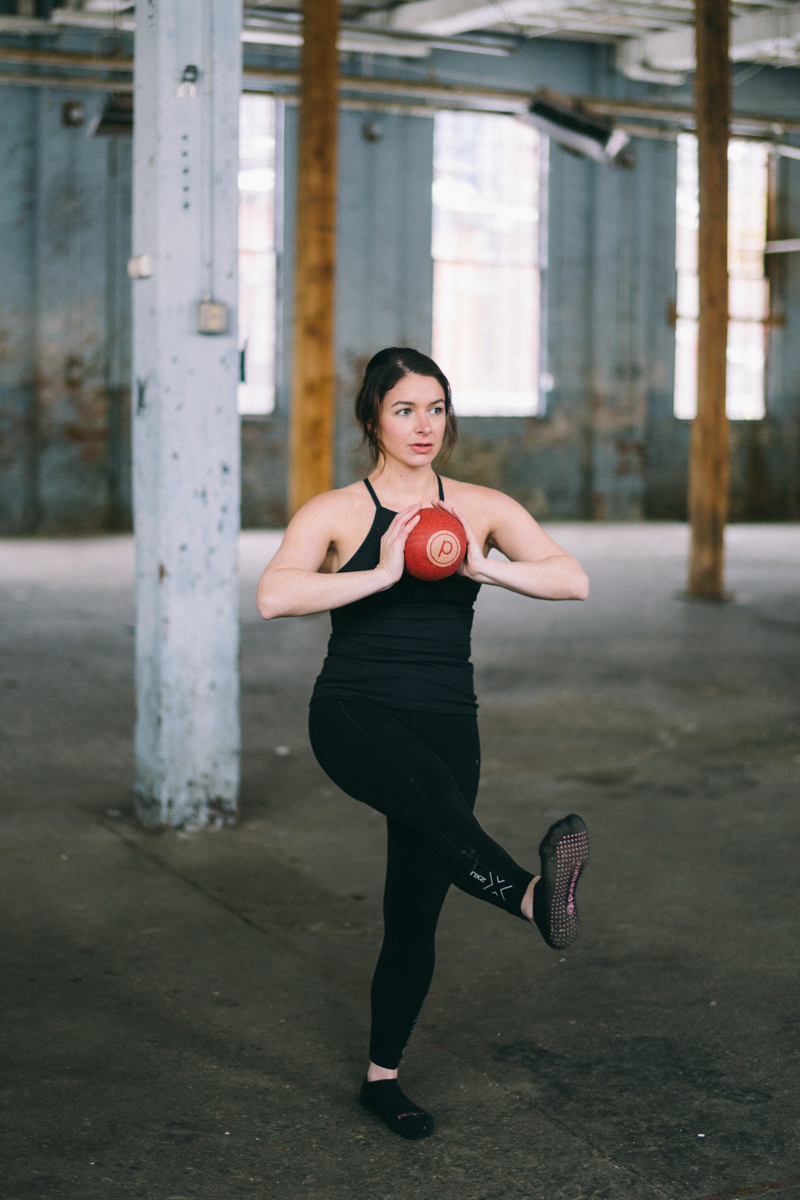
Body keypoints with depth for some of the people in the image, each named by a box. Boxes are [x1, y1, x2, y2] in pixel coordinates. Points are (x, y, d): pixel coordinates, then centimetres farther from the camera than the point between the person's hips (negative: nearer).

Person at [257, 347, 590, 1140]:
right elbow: (273, 597, -18)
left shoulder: (481, 508, 8)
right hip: (353, 715, -3)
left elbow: (573, 580, -6)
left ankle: (382, 1076, 23)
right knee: (435, 791, -38)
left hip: (445, 722, 3)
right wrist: (382, 575, -23)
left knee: (414, 912, 5)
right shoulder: (336, 513, 1)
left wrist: (484, 567, -20)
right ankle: (534, 896, -62)